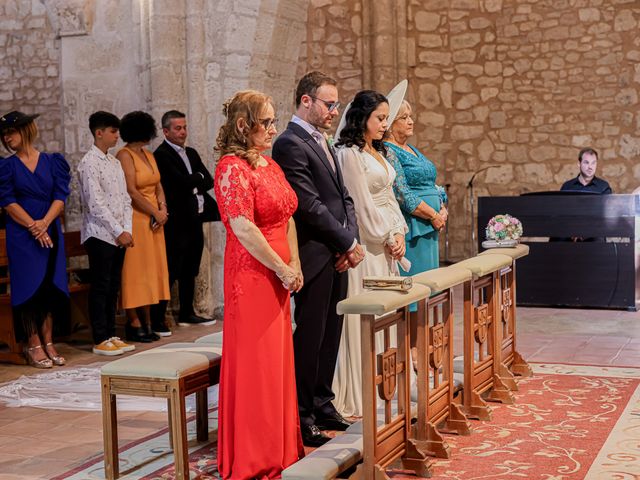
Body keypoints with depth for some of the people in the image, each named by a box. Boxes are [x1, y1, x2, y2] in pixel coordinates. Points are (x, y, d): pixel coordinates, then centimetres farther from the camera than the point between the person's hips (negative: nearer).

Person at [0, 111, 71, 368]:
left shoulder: (53, 161, 6)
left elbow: (60, 197, 0)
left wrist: (44, 222, -15)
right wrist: (33, 227, -12)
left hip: (50, 232, 2)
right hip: (21, 235, -2)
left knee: (49, 287, 2)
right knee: (30, 287, -4)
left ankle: (48, 344, 8)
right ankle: (34, 346, 3)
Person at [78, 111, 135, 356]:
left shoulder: (114, 162, 14)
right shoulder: (89, 163, -10)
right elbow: (96, 204, -15)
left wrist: (127, 230, 0)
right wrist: (119, 232, -14)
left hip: (119, 236, 7)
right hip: (100, 234, -7)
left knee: (113, 287, 11)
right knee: (100, 287, -2)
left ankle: (111, 336, 18)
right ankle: (100, 341, 4)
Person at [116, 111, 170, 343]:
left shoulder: (149, 155, 16)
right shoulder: (124, 155, -9)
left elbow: (158, 186, 13)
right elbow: (131, 191, -16)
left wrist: (163, 208, -4)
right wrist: (156, 212, -12)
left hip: (153, 221, 8)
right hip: (135, 220, -8)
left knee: (151, 271, 8)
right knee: (135, 270, -3)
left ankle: (146, 322, 13)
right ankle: (134, 324, 3)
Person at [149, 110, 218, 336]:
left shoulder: (192, 153, 16)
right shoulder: (161, 155, -9)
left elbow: (209, 182, 9)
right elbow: (182, 182, -20)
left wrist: (193, 184, -9)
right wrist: (198, 177, -2)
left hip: (194, 220, 8)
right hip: (176, 222, -8)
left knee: (190, 271, 15)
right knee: (170, 272, -7)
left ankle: (187, 313, 26)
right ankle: (157, 320, -3)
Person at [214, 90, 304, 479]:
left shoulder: (271, 166, 13)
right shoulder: (233, 168, -14)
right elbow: (244, 229, -21)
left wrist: (295, 264, 3)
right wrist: (283, 270, -15)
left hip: (279, 277, 9)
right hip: (251, 276, -9)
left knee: (278, 360, 14)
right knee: (255, 363, -1)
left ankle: (276, 447, 27)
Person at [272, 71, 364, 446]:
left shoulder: (322, 142, 17)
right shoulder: (291, 144, -13)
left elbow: (344, 197, 17)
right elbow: (310, 206, -19)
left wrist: (351, 241, 1)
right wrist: (349, 242, -11)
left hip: (337, 256, 9)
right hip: (316, 257, -9)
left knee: (330, 334, 15)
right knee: (310, 337, -2)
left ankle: (323, 406, 26)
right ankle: (301, 416, 8)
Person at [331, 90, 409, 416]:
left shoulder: (379, 152, 17)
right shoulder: (350, 154, -12)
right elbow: (362, 205, -14)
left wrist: (399, 233, 3)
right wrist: (387, 238, -8)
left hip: (387, 242, 9)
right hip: (366, 242, -9)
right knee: (364, 317, -5)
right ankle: (359, 396, 2)